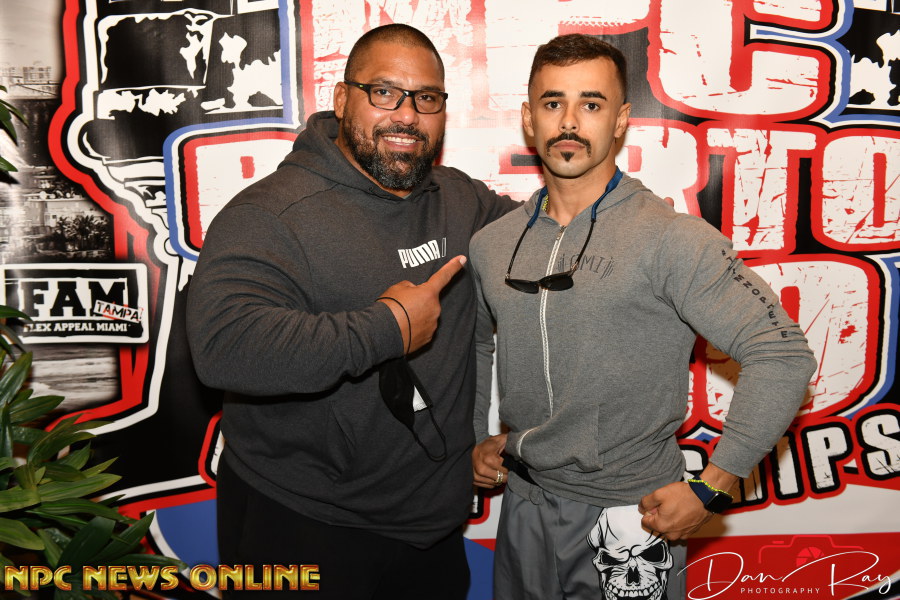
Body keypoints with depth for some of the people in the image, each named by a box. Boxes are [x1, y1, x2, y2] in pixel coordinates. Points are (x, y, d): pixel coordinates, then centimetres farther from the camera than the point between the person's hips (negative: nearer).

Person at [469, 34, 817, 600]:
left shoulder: (671, 240, -16)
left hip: (628, 517, -4)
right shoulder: (492, 244, 1)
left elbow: (783, 356, -17)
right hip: (524, 508, 5)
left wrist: (709, 489, -16)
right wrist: (476, 437, 9)